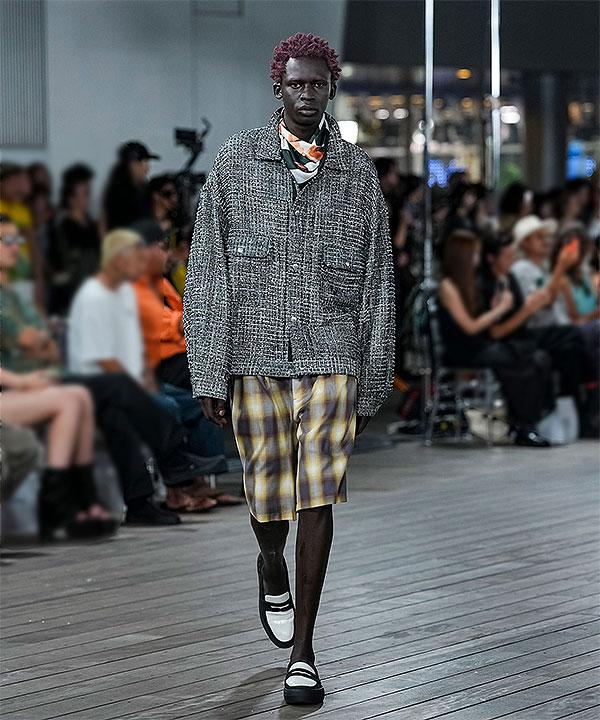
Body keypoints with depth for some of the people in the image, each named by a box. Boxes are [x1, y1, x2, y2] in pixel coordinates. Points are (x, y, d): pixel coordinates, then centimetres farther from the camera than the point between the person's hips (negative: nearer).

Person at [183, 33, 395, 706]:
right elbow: (206, 275, -1)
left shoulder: (357, 172, 3)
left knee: (317, 496, -7)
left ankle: (301, 652, -1)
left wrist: (371, 389, 6)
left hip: (331, 355, 0)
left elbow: (377, 286, 7)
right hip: (256, 355, 0)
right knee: (268, 494, 7)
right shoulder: (236, 161, -1)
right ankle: (273, 570, 44)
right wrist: (209, 376, -7)